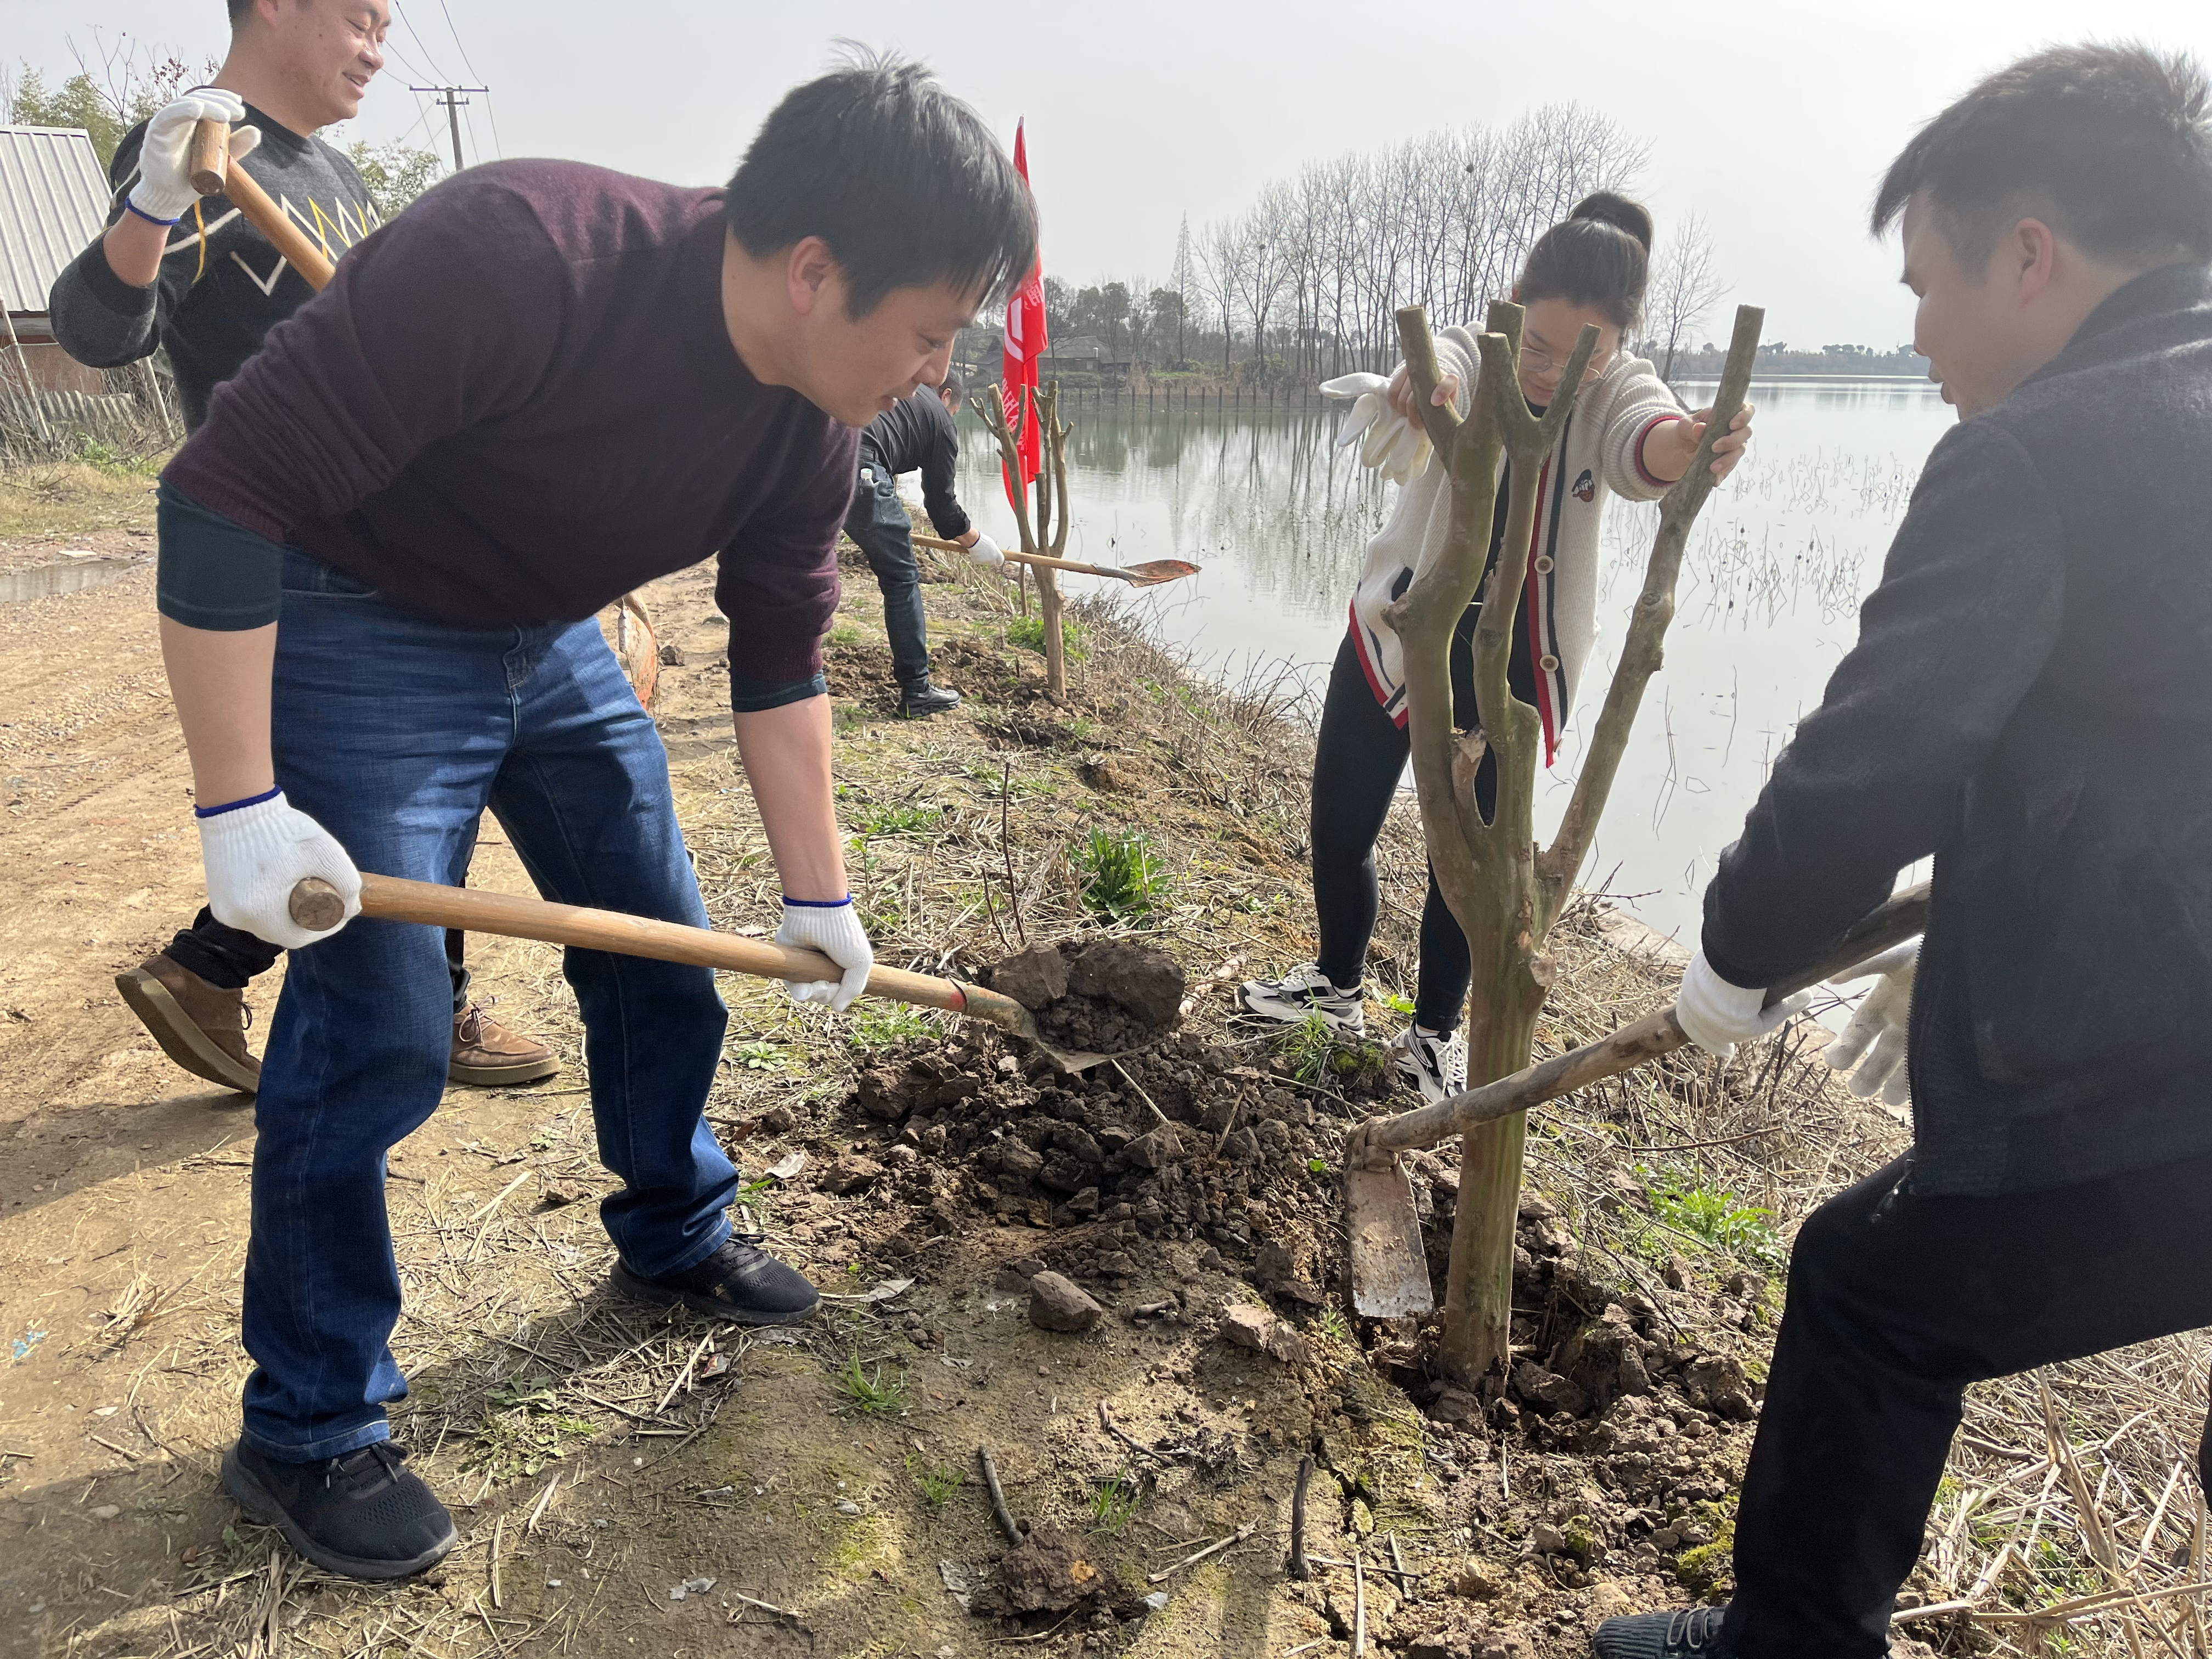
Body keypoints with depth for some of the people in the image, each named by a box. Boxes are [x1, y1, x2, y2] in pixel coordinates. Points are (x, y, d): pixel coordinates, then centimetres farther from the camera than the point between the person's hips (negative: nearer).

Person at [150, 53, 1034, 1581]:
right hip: (354, 630, -7)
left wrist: (820, 897, 3)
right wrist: (243, 808, -28)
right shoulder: (513, 260, -34)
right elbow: (224, 495, -30)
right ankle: (308, 1432, 13)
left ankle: (676, 1239, 36)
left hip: (552, 639, 7)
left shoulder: (816, 422, -11)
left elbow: (780, 663, -1)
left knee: (665, 953, 11)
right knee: (374, 1038, -8)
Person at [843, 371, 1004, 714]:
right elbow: (940, 499, 17)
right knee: (902, 578, 7)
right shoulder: (941, 419, 17)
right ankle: (917, 690, 11)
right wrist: (975, 542, 32)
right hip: (858, 470, -6)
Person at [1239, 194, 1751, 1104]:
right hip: (1396, 635, 0)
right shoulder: (1467, 357, -16)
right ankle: (1339, 984, 33)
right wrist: (1420, 397, -66)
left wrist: (1692, 445, -62)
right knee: (1339, 827, 7)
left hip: (1509, 668, 0)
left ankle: (1435, 1030, 26)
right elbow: (1400, 437, -40)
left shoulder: (1618, 390, -12)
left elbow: (1645, 448, -37)